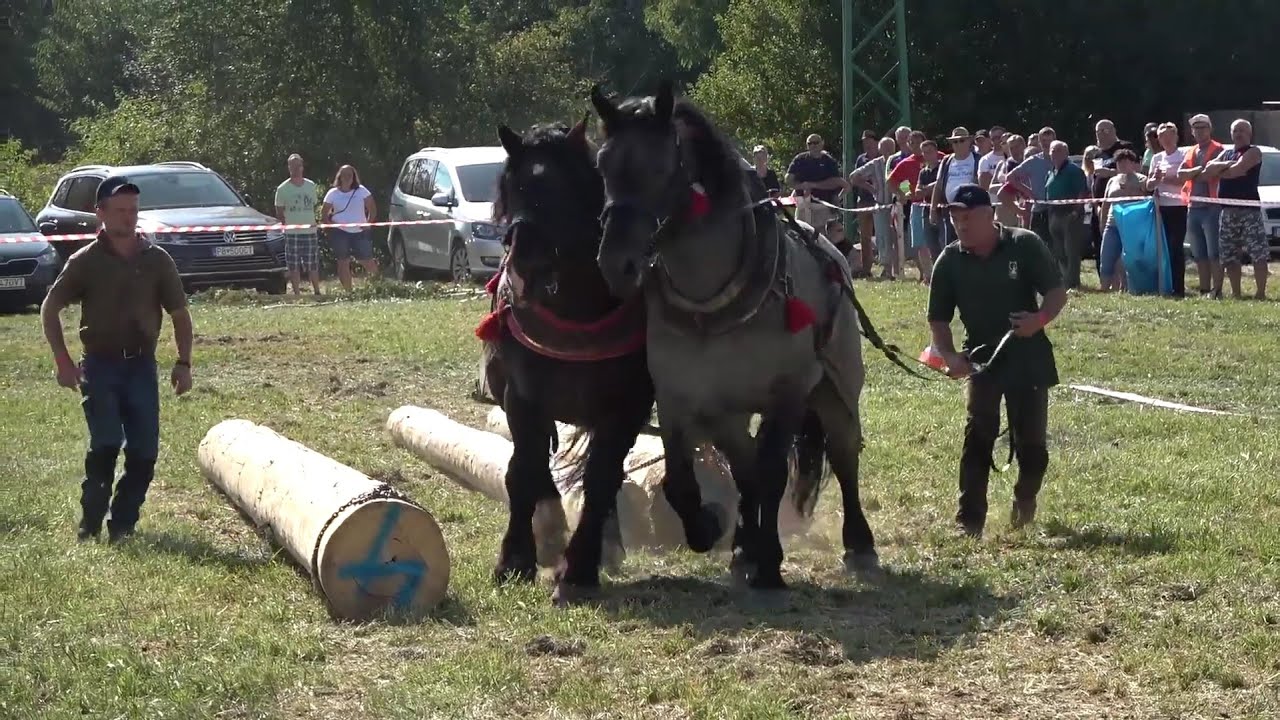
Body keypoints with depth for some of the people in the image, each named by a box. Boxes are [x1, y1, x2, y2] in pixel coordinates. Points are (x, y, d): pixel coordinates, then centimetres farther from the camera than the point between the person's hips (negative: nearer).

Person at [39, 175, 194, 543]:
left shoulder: (157, 259, 3)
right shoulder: (86, 261, -2)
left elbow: (179, 314, 11)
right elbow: (50, 309, 5)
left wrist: (184, 363, 3)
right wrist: (63, 361, -3)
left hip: (142, 365, 3)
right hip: (100, 365, -3)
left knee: (144, 452, -1)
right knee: (105, 443, -16)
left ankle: (122, 525, 12)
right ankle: (90, 525, -3)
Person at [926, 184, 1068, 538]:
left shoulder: (1025, 245, -8)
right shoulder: (949, 261, -3)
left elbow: (1057, 292, -5)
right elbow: (938, 319, 2)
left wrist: (1040, 319, -26)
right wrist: (949, 356, -15)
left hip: (1028, 354, 0)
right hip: (981, 358, 1)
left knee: (1031, 439, 5)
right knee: (978, 435, -13)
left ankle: (1025, 496, 35)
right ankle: (969, 519, -11)